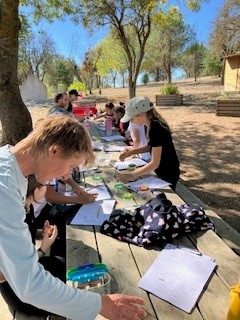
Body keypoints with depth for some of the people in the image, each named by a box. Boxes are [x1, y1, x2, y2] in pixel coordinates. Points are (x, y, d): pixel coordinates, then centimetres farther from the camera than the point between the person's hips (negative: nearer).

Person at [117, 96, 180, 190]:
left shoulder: (156, 129, -29)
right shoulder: (154, 124, -3)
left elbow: (155, 163, -30)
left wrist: (131, 175, -30)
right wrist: (132, 152, -1)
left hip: (168, 174, -8)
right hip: (163, 171, 8)